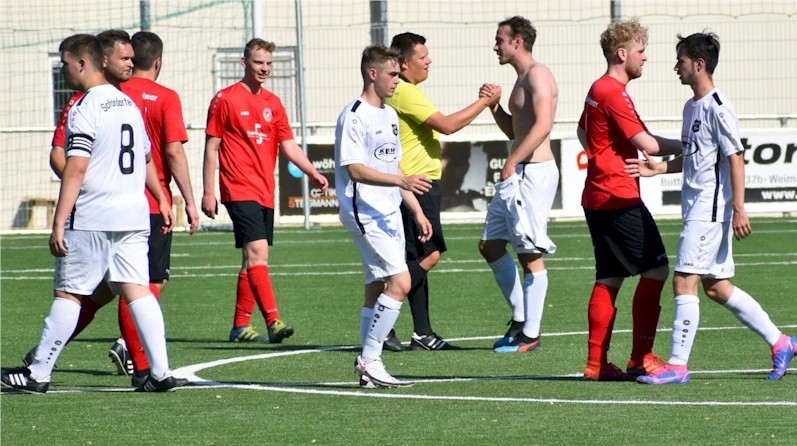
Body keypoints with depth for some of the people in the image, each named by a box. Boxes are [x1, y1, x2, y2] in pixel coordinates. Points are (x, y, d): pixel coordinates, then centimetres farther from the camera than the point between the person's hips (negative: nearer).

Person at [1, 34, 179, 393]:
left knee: (69, 293, -1)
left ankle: (38, 373, 5)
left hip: (93, 219, -7)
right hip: (134, 216, 7)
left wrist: (59, 223, -19)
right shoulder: (128, 103, 14)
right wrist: (162, 201, 36)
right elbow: (146, 159, 25)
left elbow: (75, 168, -18)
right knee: (136, 290, 4)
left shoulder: (85, 109, -11)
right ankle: (161, 373, -4)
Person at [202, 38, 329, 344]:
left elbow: (289, 146, 12)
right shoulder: (225, 100, -2)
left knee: (252, 261, 9)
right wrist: (208, 192, -5)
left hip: (265, 193, 7)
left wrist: (313, 172, -4)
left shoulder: (273, 103, 14)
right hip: (240, 190, -7)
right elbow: (211, 147, -1)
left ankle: (240, 326, 15)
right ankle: (273, 322, -24)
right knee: (257, 253, -17)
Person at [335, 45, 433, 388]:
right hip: (364, 214, -9)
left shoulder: (389, 115, 18)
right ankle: (369, 361, -11)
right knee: (399, 282, -17)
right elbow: (354, 169, -19)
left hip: (389, 214, 9)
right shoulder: (354, 116, -11)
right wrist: (401, 181, -28)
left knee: (378, 289, 8)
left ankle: (368, 365, 12)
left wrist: (417, 211, 22)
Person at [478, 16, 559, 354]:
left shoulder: (537, 75, -12)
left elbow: (543, 125, -23)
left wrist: (512, 162, -24)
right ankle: (520, 317, 20)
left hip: (534, 172, -11)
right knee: (490, 246, 13)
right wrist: (494, 105, 10)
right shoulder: (522, 79, 19)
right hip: (517, 174, 11)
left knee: (530, 255, -6)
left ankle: (530, 334, -1)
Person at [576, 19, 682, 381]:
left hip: (597, 197, 10)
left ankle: (597, 363, 9)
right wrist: (686, 145, -9)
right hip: (618, 198, -10)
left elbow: (583, 133, 32)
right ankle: (641, 359, -6)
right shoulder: (614, 94, -15)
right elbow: (648, 144, -19)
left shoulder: (597, 90, 16)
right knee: (655, 269, -7)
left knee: (609, 279, 10)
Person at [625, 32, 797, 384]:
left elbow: (735, 158, -16)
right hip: (697, 207, 10)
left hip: (711, 209, -10)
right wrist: (660, 167, 9)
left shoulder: (718, 108, -14)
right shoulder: (691, 107, 15)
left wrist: (739, 209, -19)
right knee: (716, 287, 12)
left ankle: (677, 365, -9)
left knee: (684, 280, -11)